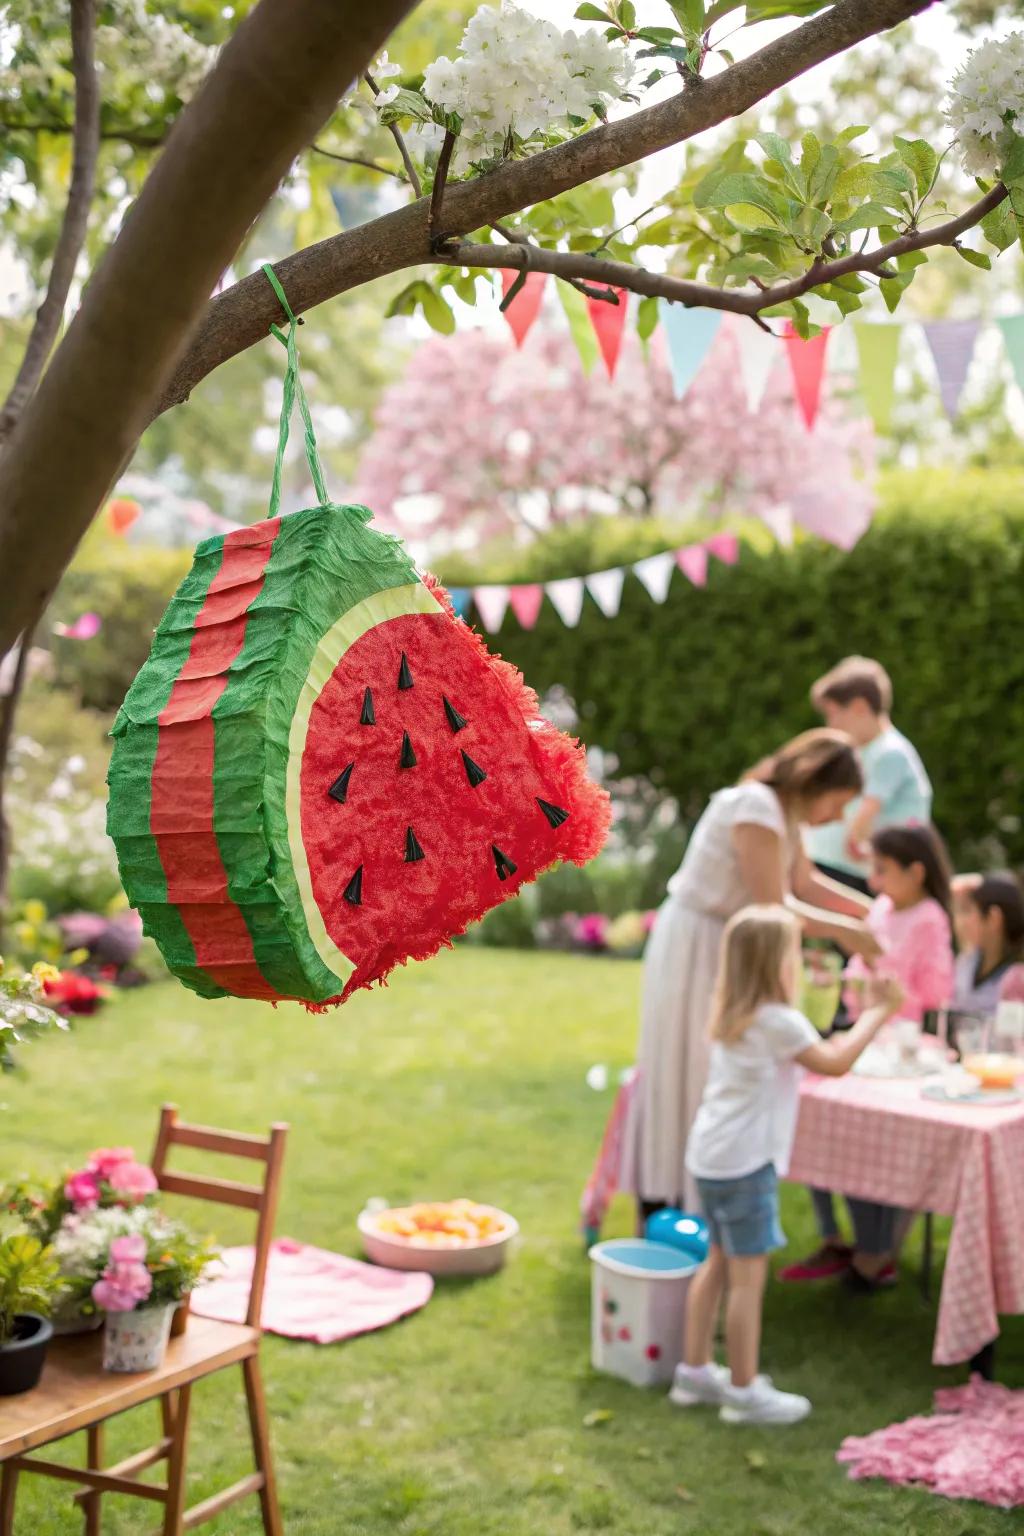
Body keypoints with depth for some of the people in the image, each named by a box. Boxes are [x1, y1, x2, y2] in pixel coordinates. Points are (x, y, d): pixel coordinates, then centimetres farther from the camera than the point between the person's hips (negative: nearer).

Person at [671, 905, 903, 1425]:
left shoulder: (730, 1014, 10)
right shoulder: (778, 1021, -16)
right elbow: (834, 1063, -13)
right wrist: (877, 1013, -4)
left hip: (710, 1155, 9)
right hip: (745, 1163, -9)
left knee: (720, 1262, 19)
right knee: (749, 1275, 0)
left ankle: (694, 1371, 27)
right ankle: (744, 1392, 8)